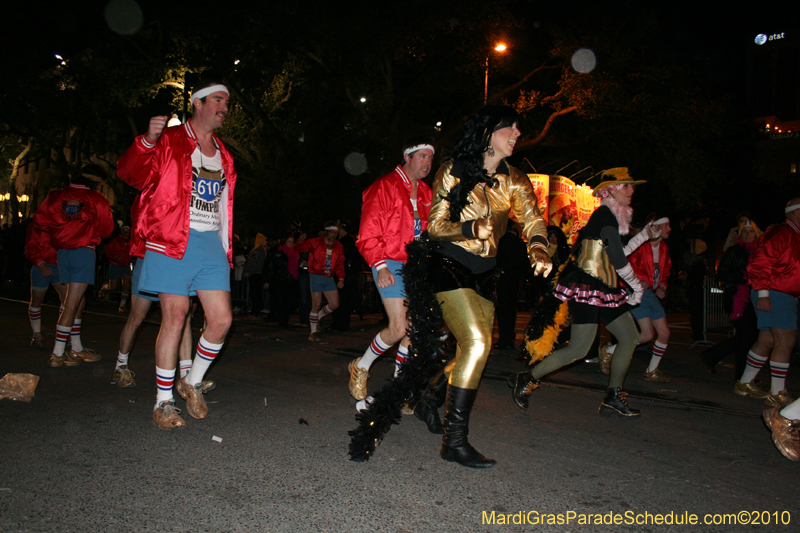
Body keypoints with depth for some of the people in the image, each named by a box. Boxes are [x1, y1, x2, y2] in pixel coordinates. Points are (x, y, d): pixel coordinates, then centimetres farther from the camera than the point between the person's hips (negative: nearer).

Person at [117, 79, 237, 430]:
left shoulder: (223, 154, 21)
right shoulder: (169, 142, 3)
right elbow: (131, 175, -8)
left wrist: (227, 247, 16)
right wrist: (147, 143, -26)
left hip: (212, 243, 5)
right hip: (174, 241, -5)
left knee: (221, 319, -2)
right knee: (175, 318, -4)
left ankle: (192, 383, 20)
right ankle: (163, 402, 10)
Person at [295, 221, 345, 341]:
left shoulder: (338, 248, 9)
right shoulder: (315, 243, -3)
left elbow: (339, 265, 14)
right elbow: (299, 248, -6)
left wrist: (341, 278, 4)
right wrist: (300, 241, -28)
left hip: (329, 278, 5)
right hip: (316, 277, -5)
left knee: (334, 305, 0)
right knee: (317, 305, -5)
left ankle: (317, 317, 29)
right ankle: (313, 332, 9)